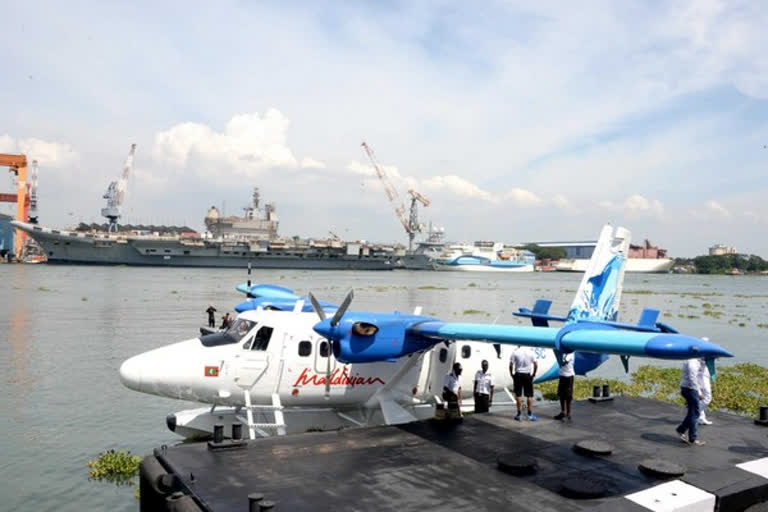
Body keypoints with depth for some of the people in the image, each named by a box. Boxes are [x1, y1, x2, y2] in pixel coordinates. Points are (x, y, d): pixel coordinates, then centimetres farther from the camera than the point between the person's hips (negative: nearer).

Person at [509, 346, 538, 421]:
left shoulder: (515, 352, -5)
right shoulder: (531, 352, -3)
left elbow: (511, 365, -6)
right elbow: (536, 365, -5)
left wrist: (511, 374, 6)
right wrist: (534, 374, 7)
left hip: (518, 375, 0)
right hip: (527, 375, 0)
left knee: (518, 395, 6)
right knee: (529, 395, 7)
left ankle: (519, 414, 9)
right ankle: (530, 414, 8)